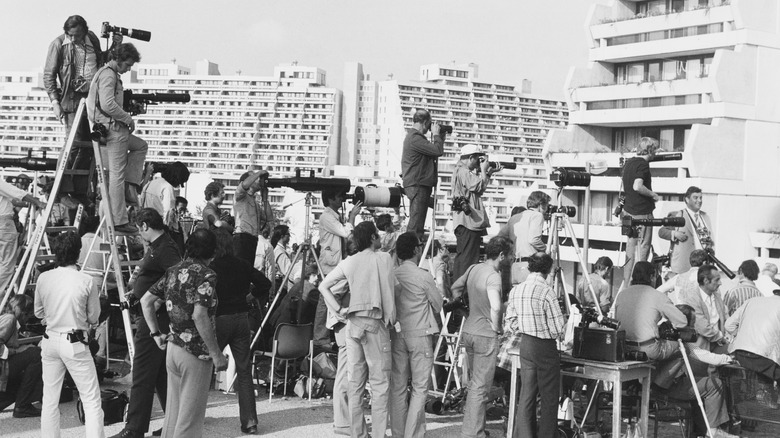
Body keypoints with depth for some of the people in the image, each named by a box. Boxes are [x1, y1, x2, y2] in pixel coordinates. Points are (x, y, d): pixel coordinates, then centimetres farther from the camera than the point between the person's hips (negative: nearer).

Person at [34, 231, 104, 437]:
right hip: (75, 343, -4)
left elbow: (38, 312, 11)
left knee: (49, 399, 13)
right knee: (91, 400, 1)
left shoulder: (43, 278, -2)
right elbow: (93, 318, -3)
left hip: (50, 341, 4)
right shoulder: (87, 281, -12)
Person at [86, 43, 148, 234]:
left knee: (141, 146, 26)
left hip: (115, 129, 10)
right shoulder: (108, 75, -14)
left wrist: (125, 120, 14)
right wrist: (128, 119, -13)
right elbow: (108, 105, -25)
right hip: (112, 129, -10)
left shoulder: (108, 73, 18)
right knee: (117, 175, -7)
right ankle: (119, 221, -4)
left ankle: (130, 187, 14)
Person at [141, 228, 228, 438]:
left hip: (172, 348, 8)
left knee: (173, 412, 16)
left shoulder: (173, 271, 9)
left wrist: (156, 334, 16)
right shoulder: (205, 275, -14)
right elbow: (199, 315, -24)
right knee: (190, 417, 0)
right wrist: (216, 354, -19)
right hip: (196, 352, -7)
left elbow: (146, 300, 12)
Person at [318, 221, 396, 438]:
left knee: (355, 382, 10)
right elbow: (389, 291, -10)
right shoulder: (384, 258, -5)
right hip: (375, 323, -5)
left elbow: (324, 286, 9)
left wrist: (339, 311, 9)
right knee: (379, 383, -2)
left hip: (352, 323, 5)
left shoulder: (348, 262, 8)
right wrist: (390, 320, -1)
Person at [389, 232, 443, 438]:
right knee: (419, 388, 2)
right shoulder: (423, 277, -12)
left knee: (397, 386, 10)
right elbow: (438, 305, -1)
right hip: (420, 334, -4)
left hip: (397, 334, 5)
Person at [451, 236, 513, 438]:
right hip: (486, 335, -8)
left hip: (468, 331, 8)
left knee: (474, 382, 21)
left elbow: (455, 287, 21)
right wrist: (496, 327, -16)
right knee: (480, 387, -1)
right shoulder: (493, 276, -19)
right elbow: (496, 308, -33)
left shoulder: (473, 269, 6)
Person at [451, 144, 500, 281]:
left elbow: (479, 188, 23)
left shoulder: (464, 171, 20)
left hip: (467, 221, 11)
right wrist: (483, 169, -6)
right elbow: (480, 187, -17)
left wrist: (489, 172, 15)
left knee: (462, 257, 15)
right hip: (468, 222, -11)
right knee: (468, 259, -11)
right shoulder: (463, 172, -13)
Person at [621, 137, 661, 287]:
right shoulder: (643, 164, -15)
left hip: (628, 211, 8)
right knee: (642, 250, -2)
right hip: (642, 212, -8)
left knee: (630, 250, 13)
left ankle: (625, 286, 16)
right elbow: (637, 186, -27)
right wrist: (653, 195, -14)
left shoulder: (628, 162, 11)